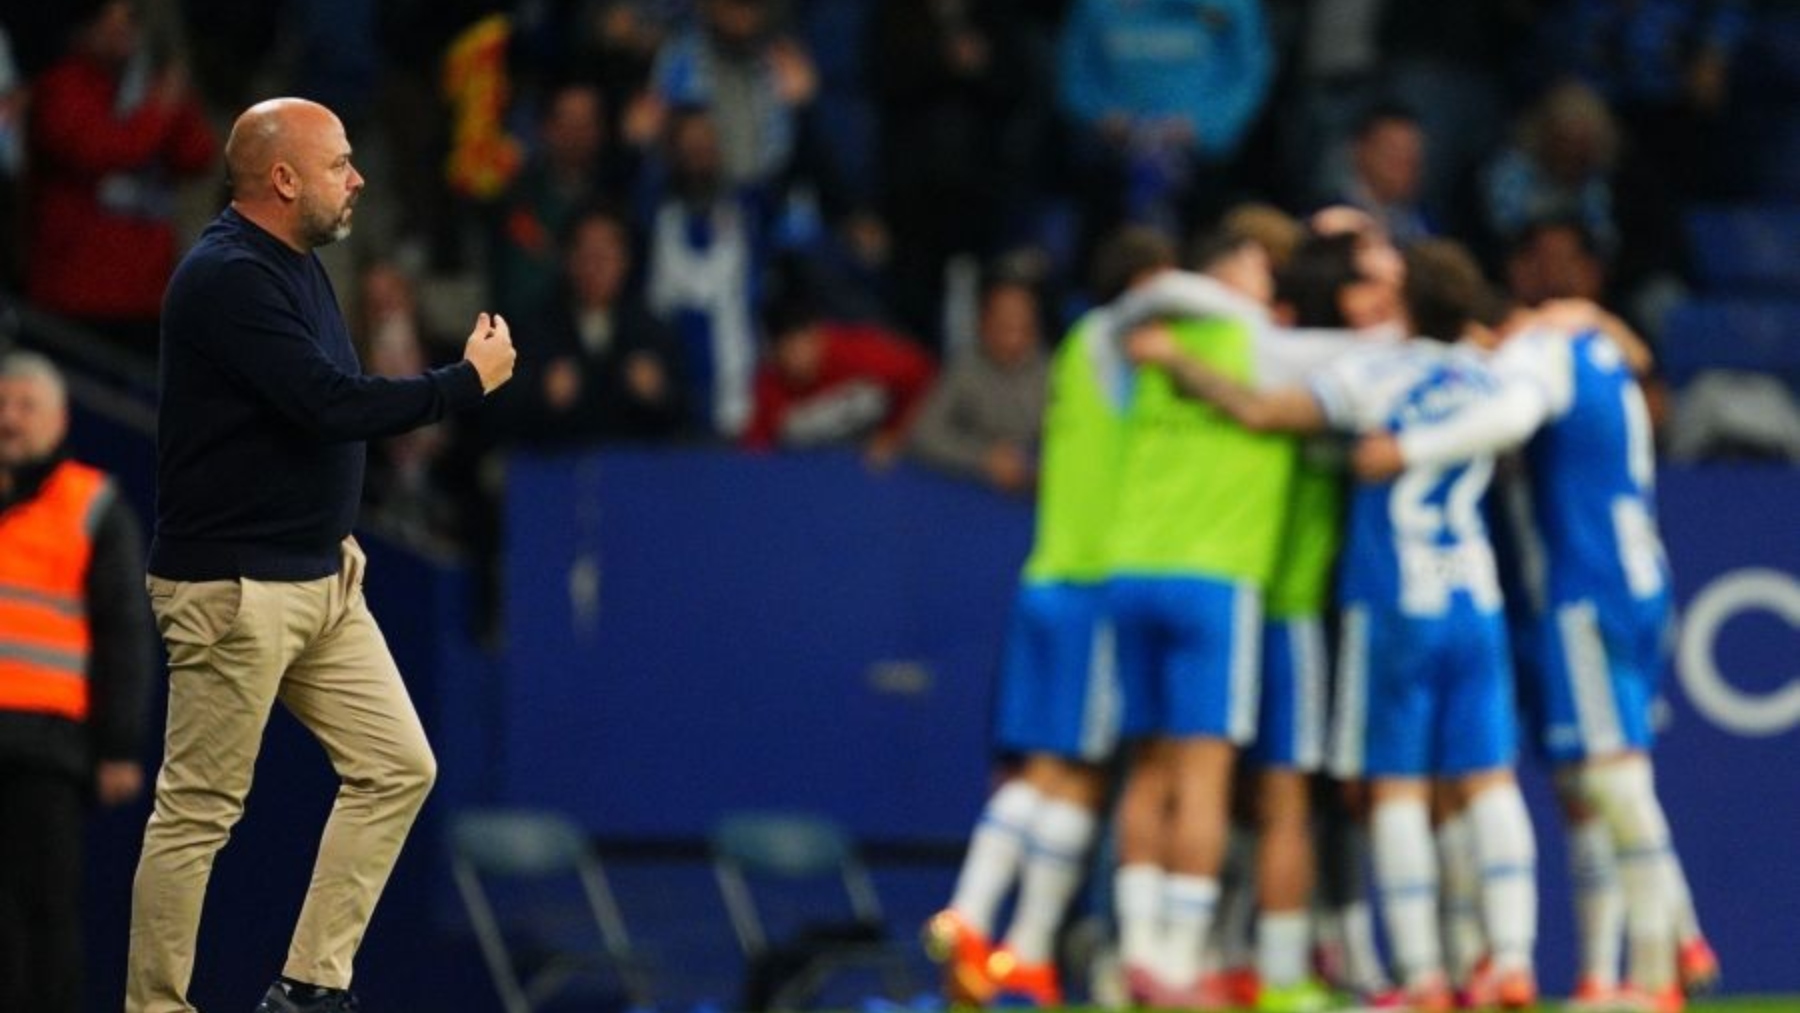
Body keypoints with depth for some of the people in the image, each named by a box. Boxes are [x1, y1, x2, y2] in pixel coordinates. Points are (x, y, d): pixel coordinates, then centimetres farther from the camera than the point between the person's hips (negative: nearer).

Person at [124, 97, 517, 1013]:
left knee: (396, 768, 7)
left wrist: (336, 531, 14)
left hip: (317, 577, 10)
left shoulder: (290, 266, 12)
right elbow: (330, 403, -25)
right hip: (230, 590, -10)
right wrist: (469, 381, -15)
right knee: (199, 809, -3)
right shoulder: (228, 277, -18)